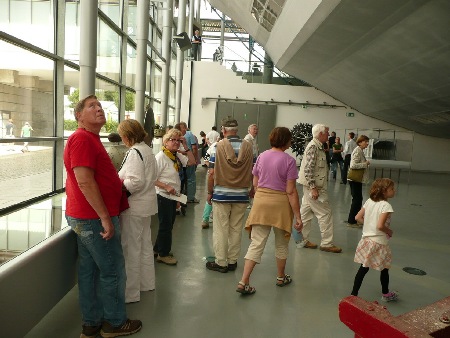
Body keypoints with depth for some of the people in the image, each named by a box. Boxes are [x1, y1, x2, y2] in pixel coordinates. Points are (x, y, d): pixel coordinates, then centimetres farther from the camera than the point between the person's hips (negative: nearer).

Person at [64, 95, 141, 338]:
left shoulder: (90, 139, 17)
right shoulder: (82, 138, -17)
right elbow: (85, 182, -24)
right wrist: (105, 217, -23)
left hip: (86, 217, 10)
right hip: (94, 218, -10)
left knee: (89, 271, 15)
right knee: (113, 271, 3)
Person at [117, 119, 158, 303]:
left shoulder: (134, 152, -18)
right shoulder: (147, 150, 10)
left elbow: (136, 181, -26)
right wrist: (119, 181, 11)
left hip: (135, 206, -10)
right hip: (147, 204, 10)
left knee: (131, 249, 1)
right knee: (145, 244, 20)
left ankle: (130, 292, 13)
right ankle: (146, 283, 35)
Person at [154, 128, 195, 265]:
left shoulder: (178, 156, 6)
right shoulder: (160, 157, -18)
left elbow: (192, 161, 6)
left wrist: (186, 146, -2)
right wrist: (166, 187, -26)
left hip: (173, 196, 8)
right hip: (163, 196, -8)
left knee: (169, 225, 18)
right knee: (166, 225, 3)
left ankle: (158, 249, 35)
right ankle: (163, 254, 20)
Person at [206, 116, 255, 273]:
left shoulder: (218, 146, -9)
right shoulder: (249, 147, -1)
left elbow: (212, 173, -10)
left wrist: (209, 192, 2)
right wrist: (253, 189, 17)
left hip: (221, 195, -3)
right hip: (241, 195, 3)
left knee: (220, 230, 7)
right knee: (236, 230, 12)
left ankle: (221, 262, 15)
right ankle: (232, 261, 22)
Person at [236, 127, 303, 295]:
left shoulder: (261, 156, 3)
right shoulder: (289, 160, -10)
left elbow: (255, 184, 8)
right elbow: (291, 191, -13)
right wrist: (298, 216, -9)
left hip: (261, 200, 3)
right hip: (280, 202, -3)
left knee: (256, 243, 6)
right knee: (281, 243, 18)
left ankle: (243, 282, -1)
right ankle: (281, 277, 35)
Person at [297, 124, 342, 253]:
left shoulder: (318, 146, 15)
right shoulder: (313, 147, -17)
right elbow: (308, 169, -23)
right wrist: (313, 188, -25)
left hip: (312, 186, 10)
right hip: (313, 186, -10)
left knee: (306, 213, 13)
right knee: (325, 213, -3)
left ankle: (303, 240, 22)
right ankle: (326, 243, 6)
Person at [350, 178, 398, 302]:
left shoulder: (369, 201, 1)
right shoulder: (386, 206, -20)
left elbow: (358, 217, 4)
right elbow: (380, 226, -28)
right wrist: (390, 232, -10)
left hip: (366, 239, 6)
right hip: (379, 242, -6)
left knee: (363, 268, 13)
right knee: (384, 269, 17)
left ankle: (354, 293, 16)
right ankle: (385, 294, 36)